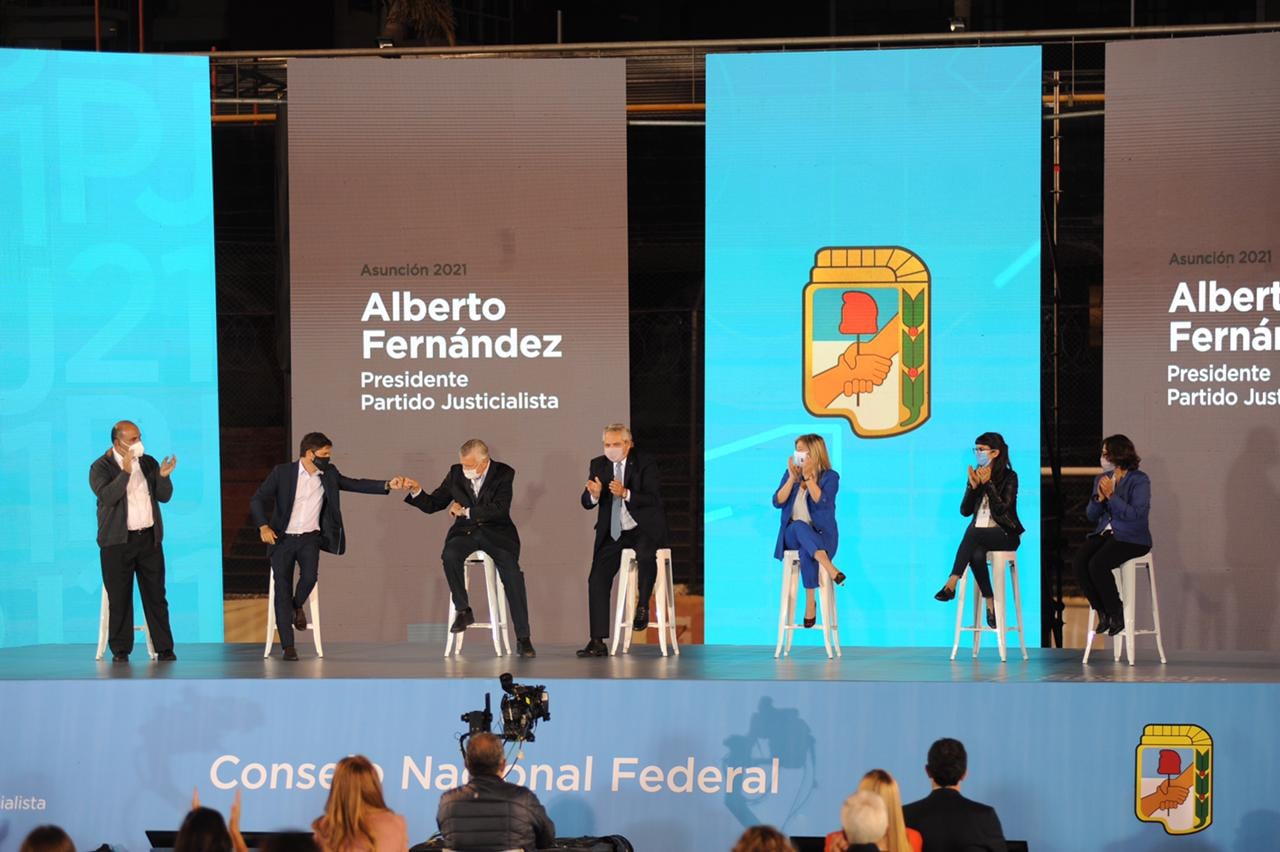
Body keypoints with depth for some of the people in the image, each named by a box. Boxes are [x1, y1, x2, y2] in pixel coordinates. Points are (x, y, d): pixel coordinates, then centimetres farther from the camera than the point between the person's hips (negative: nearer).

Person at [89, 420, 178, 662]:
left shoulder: (148, 463, 10)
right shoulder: (101, 467, -4)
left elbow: (164, 496, 7)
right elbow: (107, 496, -20)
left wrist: (163, 476, -12)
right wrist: (126, 472, -27)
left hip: (149, 538, 4)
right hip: (118, 542, -3)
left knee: (156, 595, 3)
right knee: (119, 597, 0)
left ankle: (164, 648, 5)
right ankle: (120, 650, 8)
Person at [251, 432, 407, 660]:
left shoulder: (328, 475, 5)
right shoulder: (282, 472, -6)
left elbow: (355, 484, 6)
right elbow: (257, 500, -6)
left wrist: (387, 485, -6)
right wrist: (263, 526, -21)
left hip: (309, 538, 2)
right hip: (282, 539, -2)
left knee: (309, 575, -25)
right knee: (283, 589, -6)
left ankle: (297, 606, 10)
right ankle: (288, 646, 2)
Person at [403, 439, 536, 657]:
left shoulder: (503, 474, -6)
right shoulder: (456, 474, 3)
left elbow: (500, 509, -18)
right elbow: (432, 505, 9)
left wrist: (466, 511, -17)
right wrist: (417, 492, -11)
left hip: (497, 532, -2)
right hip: (465, 532, 2)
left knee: (512, 574, -24)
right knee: (450, 556, -32)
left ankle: (523, 639, -16)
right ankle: (463, 611, -13)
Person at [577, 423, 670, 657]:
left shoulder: (645, 464, -9)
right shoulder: (598, 465, 3)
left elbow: (654, 499, -18)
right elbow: (586, 503, -2)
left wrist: (625, 494, -32)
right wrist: (594, 495, -26)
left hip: (644, 530, -4)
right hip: (613, 533, 4)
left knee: (645, 555, -35)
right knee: (597, 578, -8)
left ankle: (642, 607, -12)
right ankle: (598, 642, -5)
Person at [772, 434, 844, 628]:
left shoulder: (830, 477, 0)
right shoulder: (791, 473, 10)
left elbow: (822, 501, -17)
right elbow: (777, 502, 0)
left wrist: (808, 476, -17)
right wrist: (793, 478, -9)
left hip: (820, 535, -2)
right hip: (793, 534, 2)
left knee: (807, 552, -38)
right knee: (800, 526, -37)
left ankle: (810, 604, -35)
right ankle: (831, 569, -49)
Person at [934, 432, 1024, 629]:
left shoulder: (1009, 477, -2)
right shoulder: (975, 475, 11)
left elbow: (1002, 508, -15)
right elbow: (965, 511, 5)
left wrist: (988, 484, -17)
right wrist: (973, 486, -8)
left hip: (1005, 535, -4)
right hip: (980, 536, 4)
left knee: (972, 533, -35)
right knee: (976, 554, -33)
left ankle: (951, 584, -43)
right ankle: (990, 604, -29)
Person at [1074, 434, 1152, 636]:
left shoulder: (1139, 480, -6)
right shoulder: (1101, 479, 13)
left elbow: (1135, 514, -18)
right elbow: (1091, 515, 12)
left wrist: (1111, 495, -18)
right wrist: (1100, 498, -7)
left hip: (1131, 538, -6)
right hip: (1104, 534, 6)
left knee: (1097, 564, -31)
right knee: (1079, 561, -23)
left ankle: (1116, 613, -12)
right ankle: (1101, 612, -9)